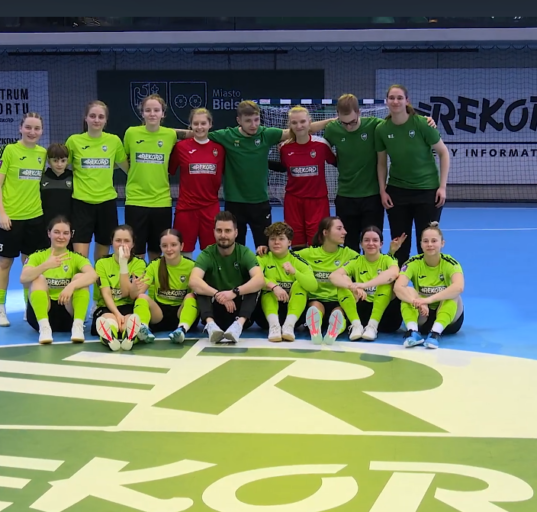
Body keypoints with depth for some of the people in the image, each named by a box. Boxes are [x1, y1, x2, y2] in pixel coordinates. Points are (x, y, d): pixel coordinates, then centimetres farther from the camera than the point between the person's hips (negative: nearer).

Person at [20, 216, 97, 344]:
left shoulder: (76, 258, 6)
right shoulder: (37, 256, 5)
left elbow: (93, 275, -17)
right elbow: (23, 279, -17)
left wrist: (71, 285, -35)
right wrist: (46, 265, -33)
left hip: (68, 314, 0)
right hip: (41, 313, 0)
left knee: (80, 277, -19)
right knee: (38, 278, -22)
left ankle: (78, 326, -33)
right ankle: (44, 327, -38)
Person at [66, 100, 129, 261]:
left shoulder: (114, 141, 1)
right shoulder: (74, 140, -3)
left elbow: (127, 167, 15)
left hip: (107, 202, 2)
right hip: (81, 202, -2)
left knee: (102, 255, 12)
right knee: (80, 256, -9)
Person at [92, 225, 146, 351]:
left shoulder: (139, 264, 5)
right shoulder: (102, 263, 5)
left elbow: (126, 292, -7)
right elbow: (106, 294, -8)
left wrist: (123, 264, -15)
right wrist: (117, 313, -26)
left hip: (129, 307, 0)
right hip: (107, 308, 0)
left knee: (130, 321, -39)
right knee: (110, 320, -40)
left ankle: (130, 335, -73)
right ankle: (109, 336, -73)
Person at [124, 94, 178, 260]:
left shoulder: (171, 135, -2)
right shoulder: (131, 133, -3)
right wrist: (139, 174, 8)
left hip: (162, 202, 1)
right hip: (135, 201, -1)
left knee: (157, 254, 9)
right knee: (136, 253, 2)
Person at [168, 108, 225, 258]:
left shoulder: (219, 148, 2)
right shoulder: (180, 146, -3)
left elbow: (224, 173, 11)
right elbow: (169, 170, 4)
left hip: (211, 207, 2)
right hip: (186, 207, -1)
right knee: (185, 253, 3)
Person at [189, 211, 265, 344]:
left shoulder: (245, 253, -6)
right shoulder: (206, 255, -5)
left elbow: (260, 280, -25)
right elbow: (193, 282, -24)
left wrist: (234, 292, -40)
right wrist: (217, 295, -38)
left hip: (241, 312, 0)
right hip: (215, 311, 0)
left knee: (254, 286, -25)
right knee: (199, 287, -23)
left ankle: (239, 324, -45)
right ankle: (210, 324, -45)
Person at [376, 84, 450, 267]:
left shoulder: (422, 123, -14)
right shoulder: (381, 130, -5)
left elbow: (443, 152, -6)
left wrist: (442, 186, -9)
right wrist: (382, 191, 1)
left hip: (427, 190, -2)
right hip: (397, 192, 2)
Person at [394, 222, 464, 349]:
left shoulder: (450, 263, -13)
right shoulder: (413, 263, -9)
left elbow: (459, 287, -35)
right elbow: (398, 287, -27)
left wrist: (430, 299, -46)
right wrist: (417, 301, -46)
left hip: (448, 319, -1)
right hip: (422, 317, 1)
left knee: (452, 293, -29)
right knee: (408, 291, -24)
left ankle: (435, 333, -44)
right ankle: (413, 332, -43)